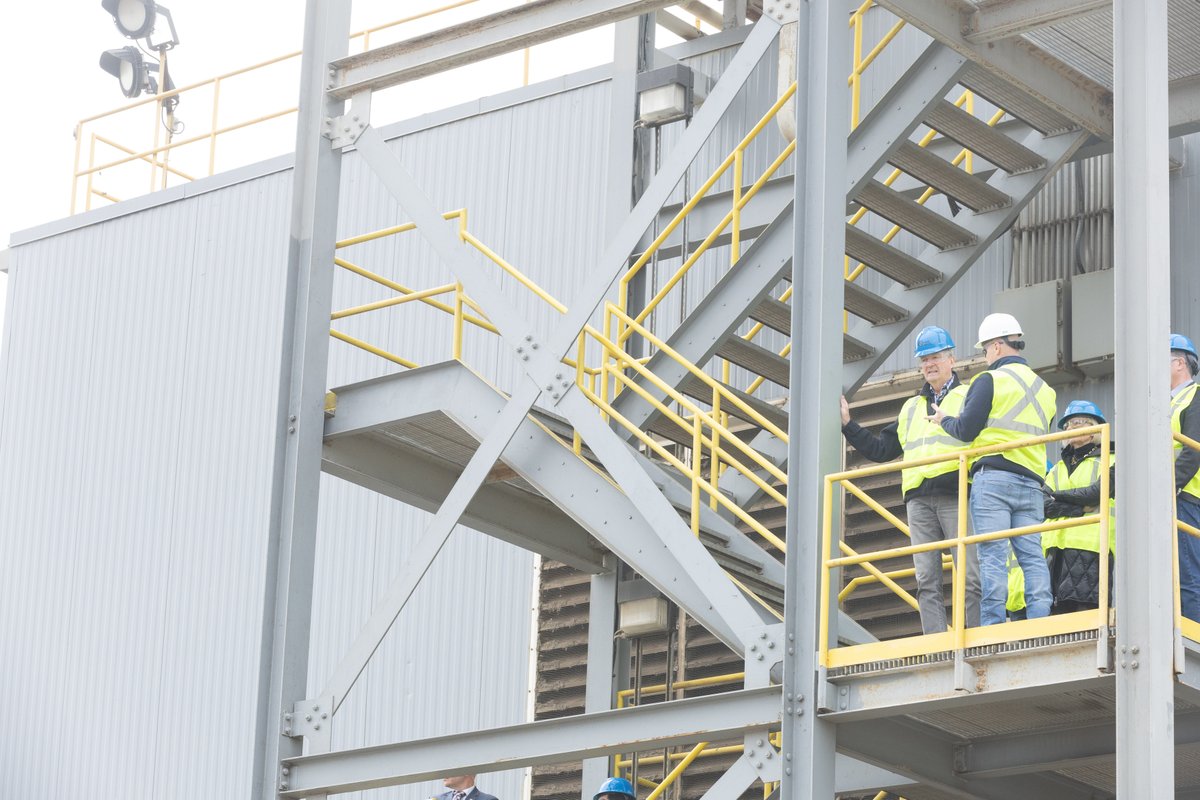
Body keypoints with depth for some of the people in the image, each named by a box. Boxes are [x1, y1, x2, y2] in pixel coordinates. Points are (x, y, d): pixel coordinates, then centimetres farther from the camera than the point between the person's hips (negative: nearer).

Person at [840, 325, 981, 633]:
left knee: (972, 579, -10)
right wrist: (847, 424, 26)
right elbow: (880, 449, 31)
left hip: (956, 495, -5)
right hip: (919, 500, 5)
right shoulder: (911, 408, 28)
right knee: (926, 582, -3)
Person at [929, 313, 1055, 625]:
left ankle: (992, 625, -14)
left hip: (993, 475, -6)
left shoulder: (990, 380, -1)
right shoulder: (1043, 388, 20)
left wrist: (944, 420, 15)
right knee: (1032, 556, 2)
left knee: (992, 555, -9)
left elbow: (966, 429, -5)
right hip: (1031, 481, 6)